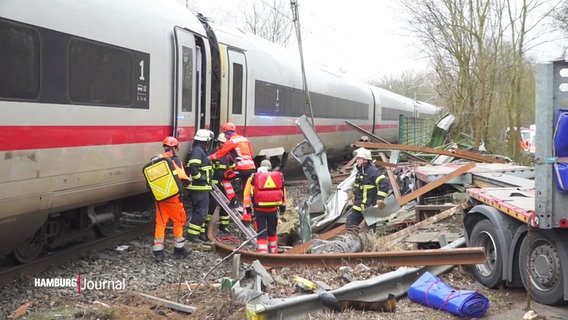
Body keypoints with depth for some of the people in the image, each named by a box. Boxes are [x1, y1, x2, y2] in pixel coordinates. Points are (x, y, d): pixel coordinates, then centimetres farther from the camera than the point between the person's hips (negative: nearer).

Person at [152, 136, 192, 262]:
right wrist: (188, 180, 1)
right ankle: (178, 249, 17)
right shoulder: (175, 160, -12)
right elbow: (181, 176, -18)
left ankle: (158, 251, 6)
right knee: (179, 221, 10)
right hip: (173, 196, -6)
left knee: (160, 223, 8)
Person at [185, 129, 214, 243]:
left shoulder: (199, 150, 18)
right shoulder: (198, 151, -16)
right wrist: (200, 177, -19)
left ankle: (201, 233, 25)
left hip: (200, 188, 11)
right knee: (200, 211, -7)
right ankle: (192, 235, -3)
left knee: (200, 211, 17)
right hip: (200, 188, -11)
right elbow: (193, 167, -29)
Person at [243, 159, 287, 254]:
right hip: (273, 209, 2)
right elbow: (283, 193, 15)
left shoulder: (253, 178, 4)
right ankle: (273, 252, 33)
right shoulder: (278, 176, 9)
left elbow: (246, 194, 3)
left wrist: (248, 208, 11)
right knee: (272, 232, 21)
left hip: (259, 210, -2)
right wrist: (283, 206, 24)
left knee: (261, 234, 3)